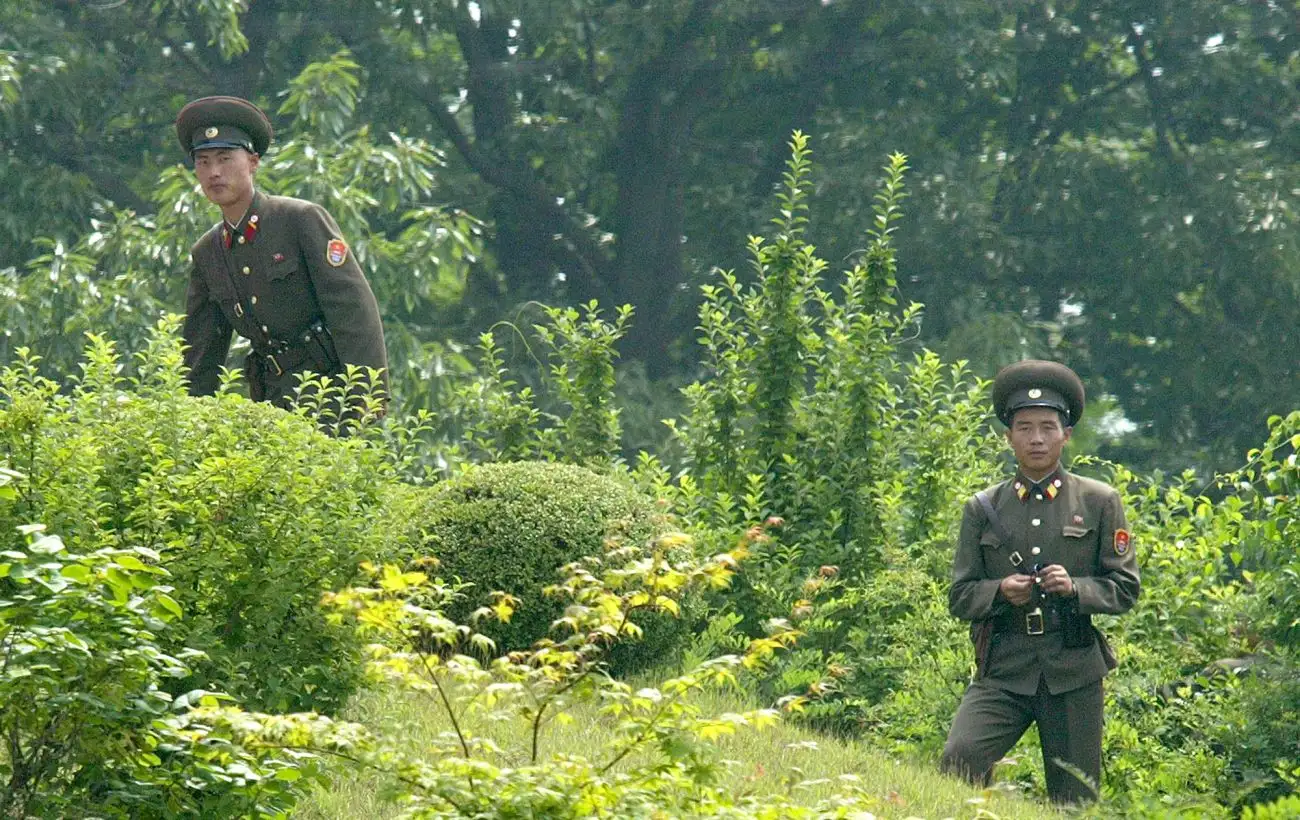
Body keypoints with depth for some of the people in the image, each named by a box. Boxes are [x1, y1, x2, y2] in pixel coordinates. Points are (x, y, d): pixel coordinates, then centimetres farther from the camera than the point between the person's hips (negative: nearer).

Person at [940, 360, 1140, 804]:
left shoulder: (1099, 502, 7)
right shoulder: (982, 509, 9)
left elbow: (1125, 588, 6)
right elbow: (959, 598, 10)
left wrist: (1075, 588, -13)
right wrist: (1000, 591, -12)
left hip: (1073, 671, 0)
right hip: (1003, 671, 0)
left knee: (1076, 799, 3)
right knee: (959, 758, -24)